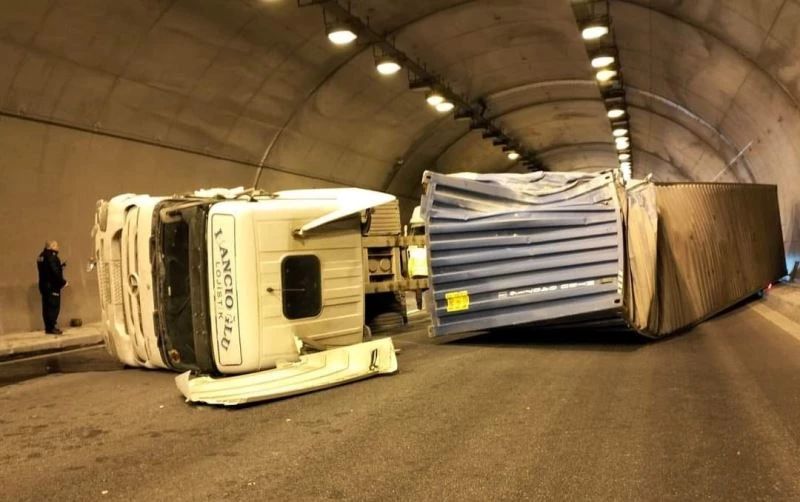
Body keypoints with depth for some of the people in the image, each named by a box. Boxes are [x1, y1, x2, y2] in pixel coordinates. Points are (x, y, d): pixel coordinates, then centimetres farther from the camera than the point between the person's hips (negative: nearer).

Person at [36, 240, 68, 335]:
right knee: (53, 306, -6)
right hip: (52, 286, -10)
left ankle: (48, 327, 16)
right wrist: (63, 282, -13)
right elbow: (55, 272, -23)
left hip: (44, 285, 10)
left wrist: (60, 267, 11)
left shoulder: (41, 256, 14)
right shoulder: (51, 256, -17)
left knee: (47, 307, 11)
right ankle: (51, 327, -6)